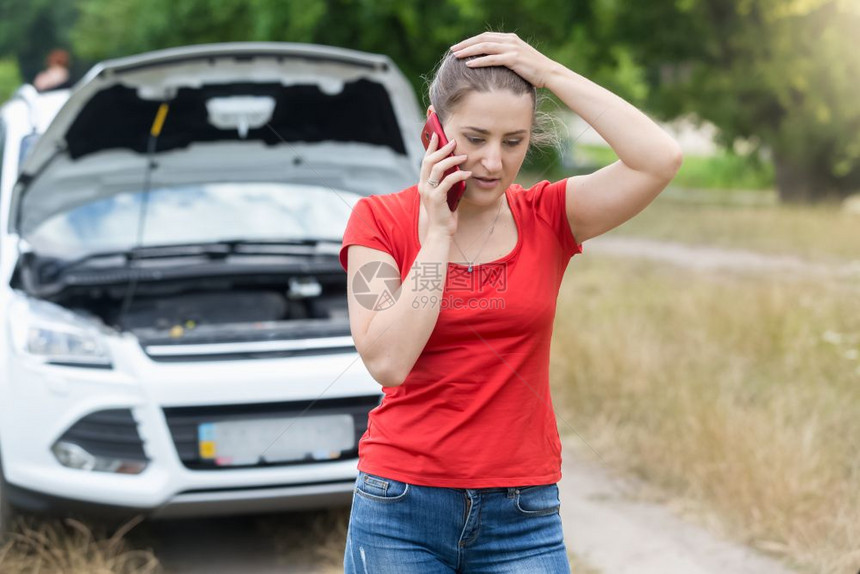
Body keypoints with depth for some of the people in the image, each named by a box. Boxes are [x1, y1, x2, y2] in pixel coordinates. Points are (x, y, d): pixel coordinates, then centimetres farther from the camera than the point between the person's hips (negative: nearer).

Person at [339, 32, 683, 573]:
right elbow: (388, 361, -15)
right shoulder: (380, 220, -2)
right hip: (402, 511, -1)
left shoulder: (547, 218, 1)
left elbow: (662, 158, -14)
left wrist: (552, 73, -12)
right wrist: (437, 234, -12)